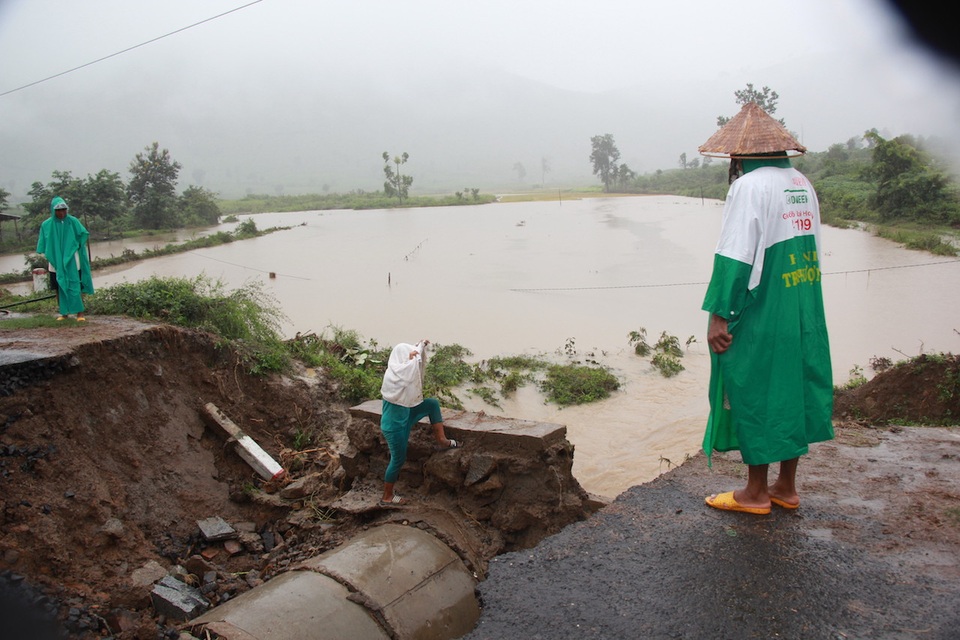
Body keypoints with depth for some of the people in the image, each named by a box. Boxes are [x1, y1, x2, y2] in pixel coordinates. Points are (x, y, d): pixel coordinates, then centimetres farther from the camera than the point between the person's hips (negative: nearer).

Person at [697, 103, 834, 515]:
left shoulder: (749, 187, -14)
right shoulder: (802, 184, 11)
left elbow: (734, 258, -20)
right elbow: (812, 250, 14)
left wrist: (719, 315, -17)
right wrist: (797, 302, 17)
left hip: (761, 316, -8)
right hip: (803, 316, 8)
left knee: (756, 395, 2)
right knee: (793, 388, 13)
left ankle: (755, 492, 13)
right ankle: (786, 487, 24)